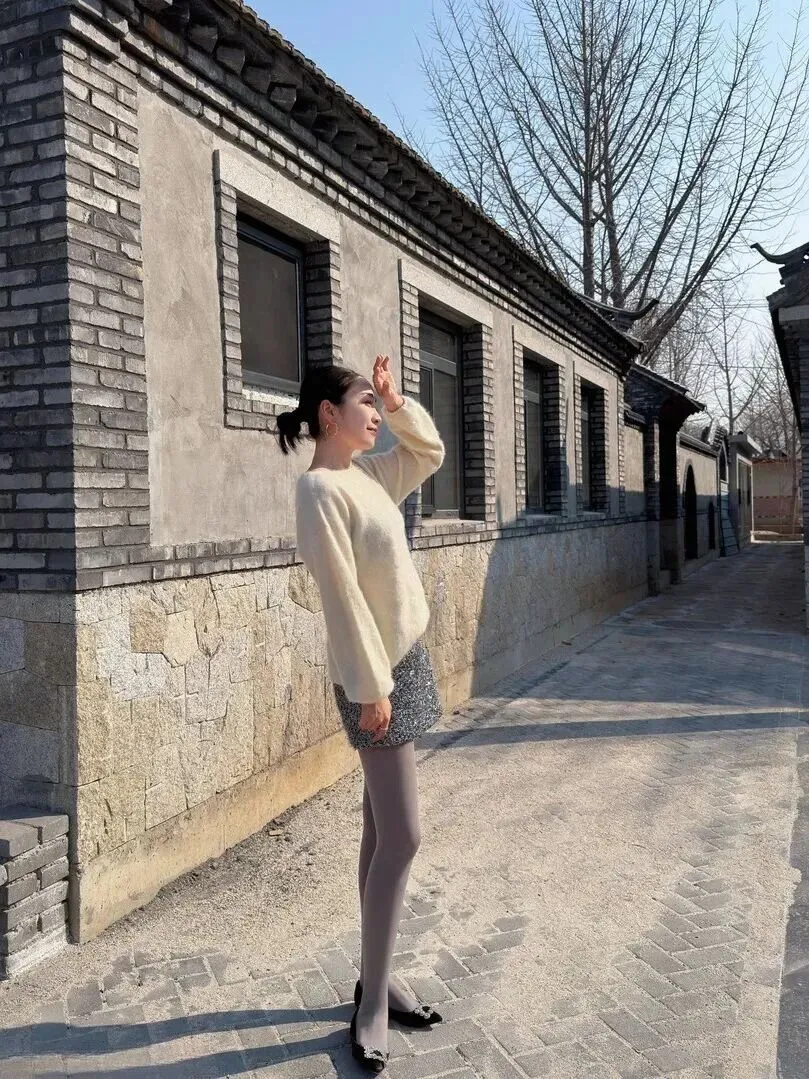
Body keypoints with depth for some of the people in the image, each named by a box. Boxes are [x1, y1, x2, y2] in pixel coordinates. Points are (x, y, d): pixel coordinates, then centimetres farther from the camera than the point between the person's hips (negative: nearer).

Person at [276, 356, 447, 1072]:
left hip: (404, 661, 9)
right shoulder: (322, 488, -18)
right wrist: (370, 687, -20)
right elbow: (342, 596, -21)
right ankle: (372, 1005, 13)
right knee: (402, 838, -4)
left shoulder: (368, 474, 8)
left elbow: (430, 452, 24)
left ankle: (377, 980, 28)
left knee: (381, 832, 15)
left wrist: (396, 403, 9)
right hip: (376, 673, -9)